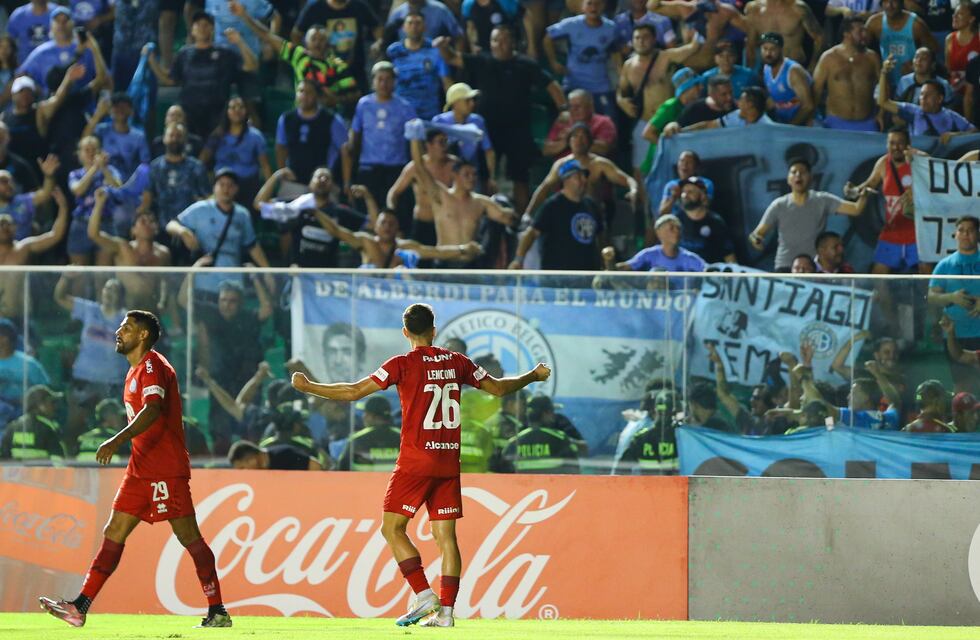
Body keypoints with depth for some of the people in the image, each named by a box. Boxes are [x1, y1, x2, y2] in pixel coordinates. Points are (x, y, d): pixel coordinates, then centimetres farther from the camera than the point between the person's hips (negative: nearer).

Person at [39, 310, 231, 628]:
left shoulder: (152, 366, -11)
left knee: (189, 536, -8)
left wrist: (118, 440, -36)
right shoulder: (136, 370, 20)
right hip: (141, 469, 10)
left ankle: (217, 612, -5)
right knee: (113, 534, 6)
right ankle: (80, 608, 4)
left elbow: (153, 410, -27)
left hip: (166, 469, -10)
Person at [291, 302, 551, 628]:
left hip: (416, 460, -5)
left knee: (392, 529, 2)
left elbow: (354, 392, -8)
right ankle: (445, 610, 0)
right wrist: (533, 376, 35)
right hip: (449, 462, 5)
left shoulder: (403, 364, -7)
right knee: (446, 536, 5)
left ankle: (424, 596, -10)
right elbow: (498, 388, 17)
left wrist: (308, 387, 2)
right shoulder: (456, 362, 7)